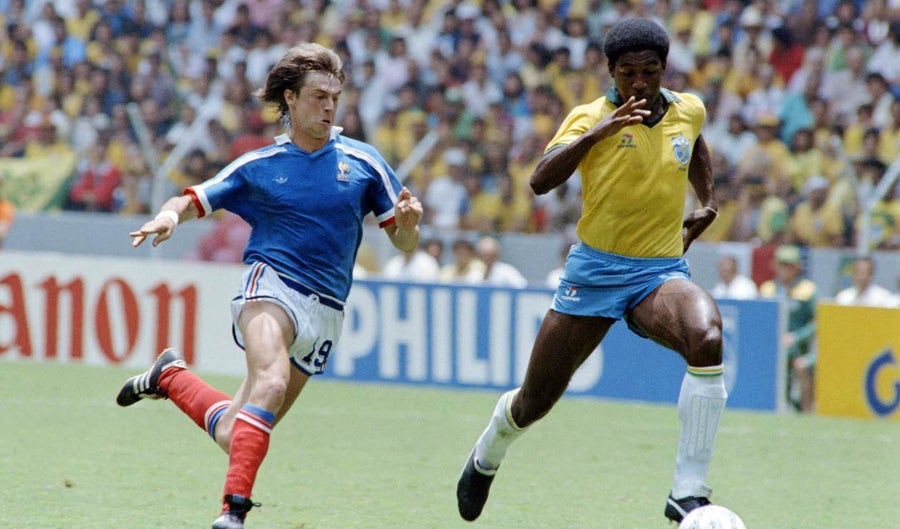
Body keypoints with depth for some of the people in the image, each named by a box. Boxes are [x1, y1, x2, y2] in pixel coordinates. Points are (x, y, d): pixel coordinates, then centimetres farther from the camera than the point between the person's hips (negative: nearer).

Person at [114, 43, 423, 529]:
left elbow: (404, 243, 11)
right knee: (270, 382, -34)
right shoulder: (257, 166, 7)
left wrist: (408, 222, -13)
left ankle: (169, 376, 32)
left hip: (324, 313, 3)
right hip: (271, 285, -3)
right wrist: (169, 215, -13)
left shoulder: (362, 162, 8)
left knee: (234, 436, 4)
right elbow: (193, 200, 11)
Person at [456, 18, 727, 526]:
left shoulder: (689, 111, 4)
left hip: (661, 270, 2)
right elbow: (541, 180, -26)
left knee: (707, 338, -33)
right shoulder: (591, 118, -9)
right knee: (537, 400, 8)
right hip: (595, 269, -2)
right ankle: (487, 455, 46)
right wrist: (600, 131, -35)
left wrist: (708, 202, 20)